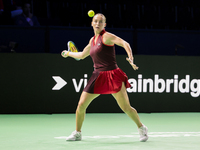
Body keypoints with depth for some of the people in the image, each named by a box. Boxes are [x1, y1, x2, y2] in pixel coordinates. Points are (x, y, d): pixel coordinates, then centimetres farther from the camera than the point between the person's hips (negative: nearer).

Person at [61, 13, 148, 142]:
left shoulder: (106, 37, -7)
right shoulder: (92, 40, 14)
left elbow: (124, 43, -20)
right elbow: (82, 55, 31)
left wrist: (131, 58, -36)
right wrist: (68, 53, 42)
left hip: (112, 75, -6)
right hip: (98, 77, 6)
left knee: (126, 107, -9)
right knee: (81, 105, 1)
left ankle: (142, 128, 11)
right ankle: (77, 133, 18)